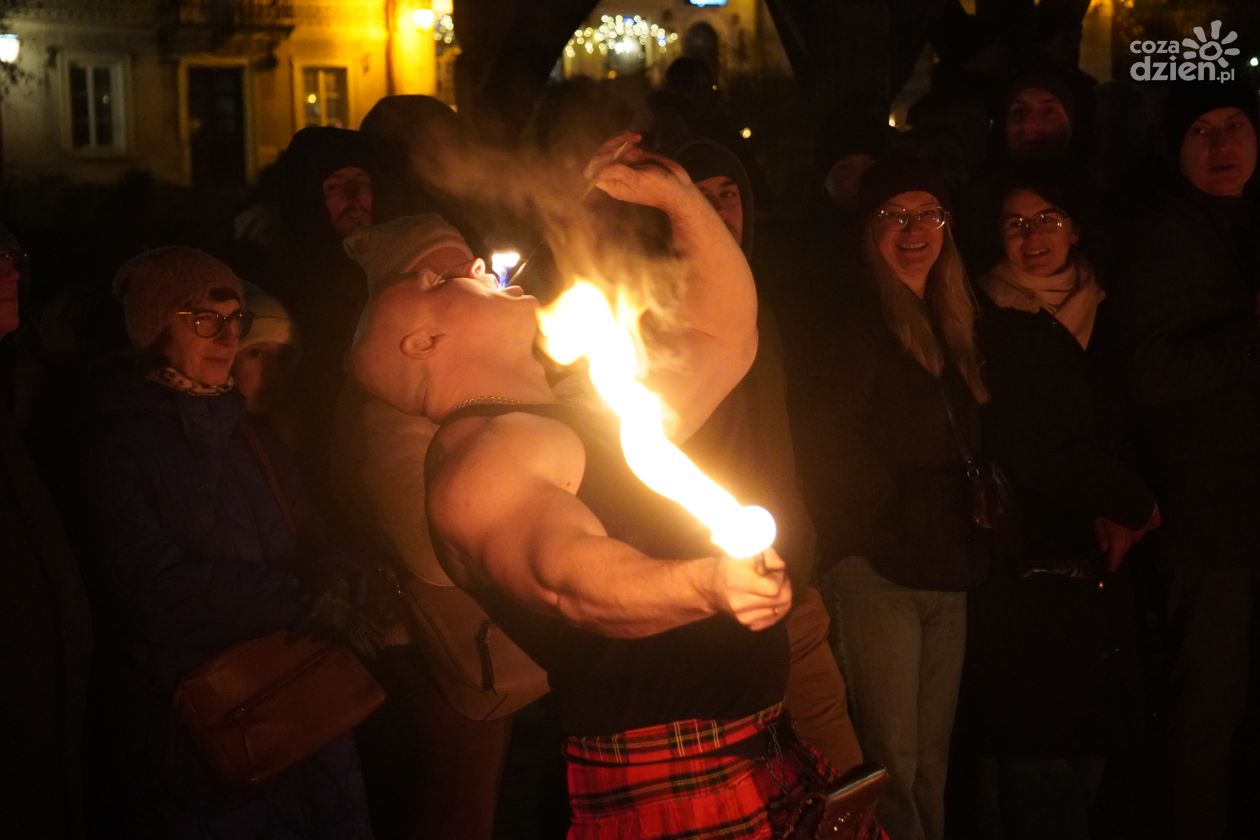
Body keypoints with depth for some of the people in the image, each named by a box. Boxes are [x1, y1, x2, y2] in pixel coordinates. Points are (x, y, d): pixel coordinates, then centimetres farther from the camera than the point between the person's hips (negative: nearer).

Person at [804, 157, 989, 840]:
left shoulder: (952, 324, 16)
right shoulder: (855, 320, -7)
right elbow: (830, 438, -15)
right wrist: (895, 510, -10)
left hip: (949, 570, 7)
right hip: (877, 570, -7)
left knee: (931, 760, 11)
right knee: (892, 763, -6)